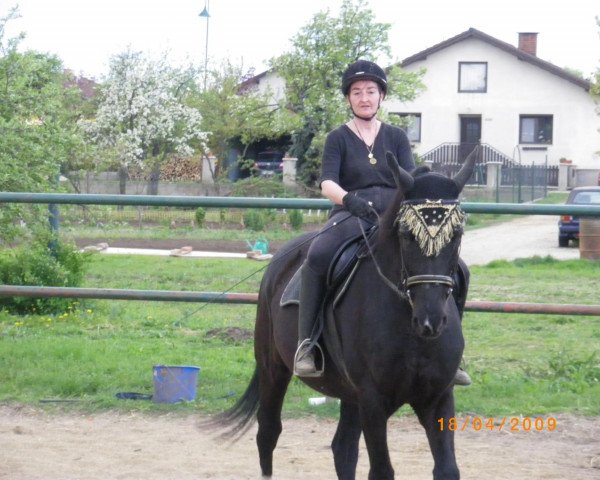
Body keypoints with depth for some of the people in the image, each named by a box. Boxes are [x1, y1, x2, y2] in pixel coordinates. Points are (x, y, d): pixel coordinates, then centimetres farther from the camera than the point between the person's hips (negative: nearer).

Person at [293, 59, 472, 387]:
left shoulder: (396, 137, 16)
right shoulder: (338, 139, 8)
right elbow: (327, 183, -7)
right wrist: (348, 198, -29)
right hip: (351, 216, -3)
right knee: (317, 255, -36)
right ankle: (305, 344, -29)